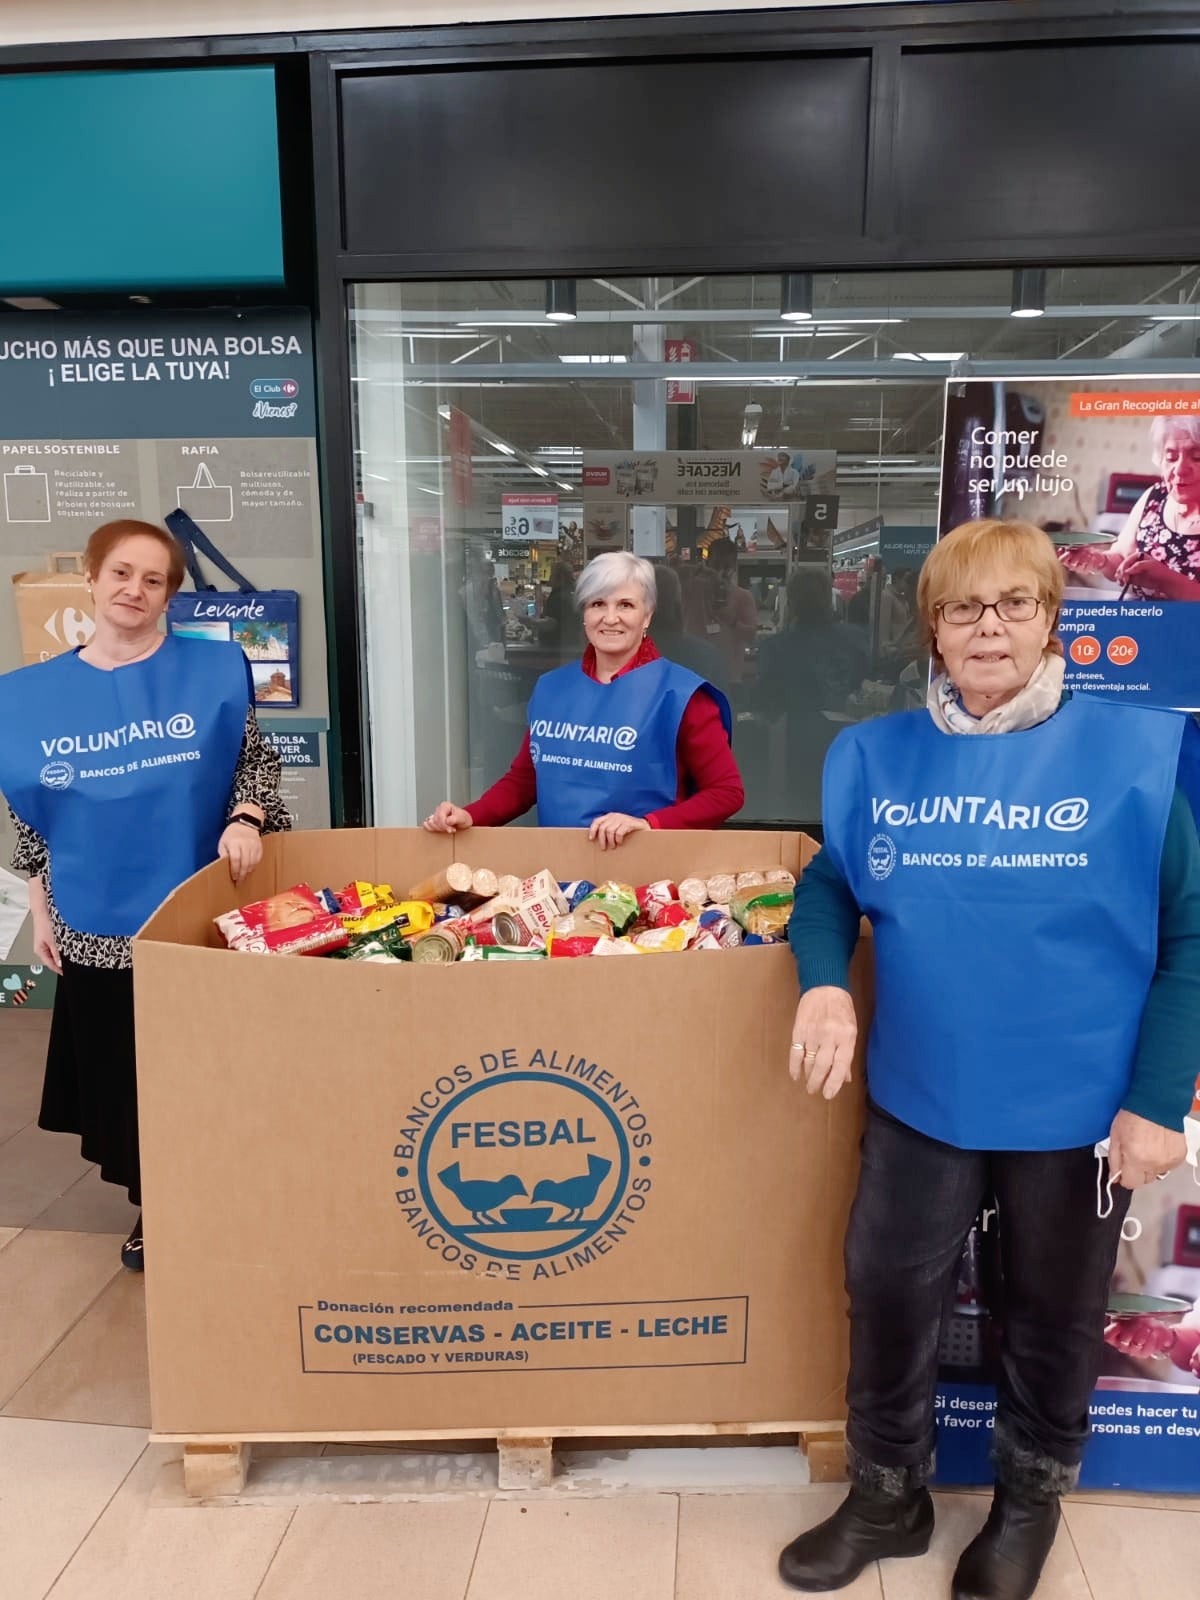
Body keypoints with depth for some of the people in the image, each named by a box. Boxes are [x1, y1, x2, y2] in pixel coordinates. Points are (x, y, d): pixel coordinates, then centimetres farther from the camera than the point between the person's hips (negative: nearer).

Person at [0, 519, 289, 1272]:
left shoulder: (213, 667, -4)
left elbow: (256, 758, 1)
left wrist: (246, 818, -18)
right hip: (95, 923, 2)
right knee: (122, 1073, 13)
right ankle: (152, 1207, 34)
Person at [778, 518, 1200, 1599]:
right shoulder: (879, 755, -1)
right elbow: (829, 885, 8)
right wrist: (824, 982, -13)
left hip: (1078, 1106, -1)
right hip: (920, 1097, 2)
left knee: (1053, 1317, 18)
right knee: (887, 1296, 13)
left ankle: (1031, 1503, 47)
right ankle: (887, 1498, 40)